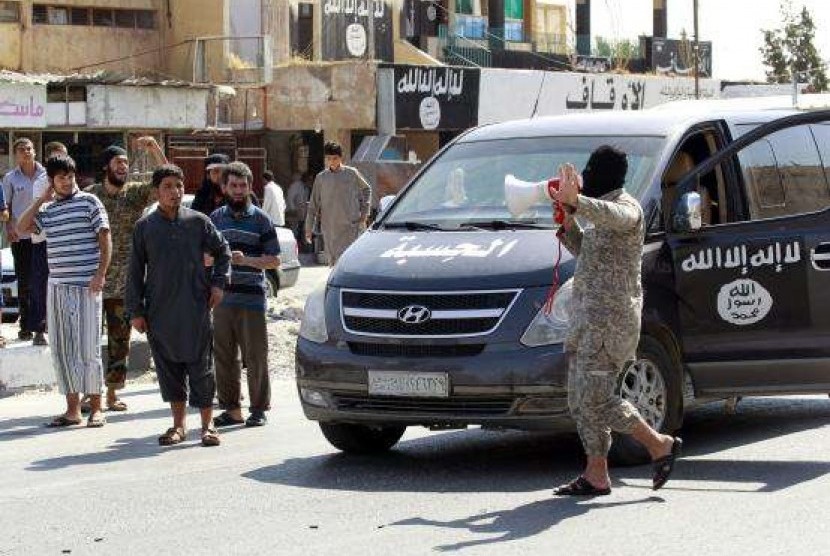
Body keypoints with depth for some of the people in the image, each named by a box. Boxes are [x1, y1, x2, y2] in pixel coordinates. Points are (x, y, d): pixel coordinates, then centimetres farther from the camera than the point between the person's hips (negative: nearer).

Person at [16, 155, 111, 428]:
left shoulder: (89, 202, 0)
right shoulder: (47, 211, 14)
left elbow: (104, 237, -4)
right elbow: (21, 229, 6)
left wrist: (101, 273, -13)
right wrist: (41, 200, 3)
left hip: (86, 287, -5)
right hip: (57, 287, 5)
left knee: (88, 348, -2)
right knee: (62, 350, 6)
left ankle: (96, 408, 5)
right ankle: (72, 409, 11)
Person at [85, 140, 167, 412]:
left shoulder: (136, 193, 2)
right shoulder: (89, 194, 2)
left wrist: (154, 149, -23)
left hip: (123, 283, 1)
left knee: (120, 340, 6)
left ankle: (112, 392, 15)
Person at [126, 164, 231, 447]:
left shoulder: (198, 222, 2)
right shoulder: (145, 227, 4)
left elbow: (223, 251, 15)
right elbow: (135, 271, 7)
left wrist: (218, 283, 4)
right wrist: (135, 310, 3)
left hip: (195, 308, -1)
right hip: (159, 311, 1)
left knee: (200, 365, 1)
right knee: (168, 367, 6)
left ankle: (207, 424, 8)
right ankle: (179, 424, 16)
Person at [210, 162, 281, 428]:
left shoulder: (261, 219, 3)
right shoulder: (216, 218, 12)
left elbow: (274, 260, 1)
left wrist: (247, 259, -15)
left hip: (252, 299, -3)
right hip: (222, 297, 3)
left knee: (255, 356, -2)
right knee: (223, 356, 4)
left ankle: (259, 409, 7)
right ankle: (231, 408, 13)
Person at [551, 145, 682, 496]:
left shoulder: (626, 206, -10)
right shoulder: (602, 210, 21)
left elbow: (616, 217, -35)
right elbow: (585, 252, 30)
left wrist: (576, 202, -50)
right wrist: (567, 222, 15)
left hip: (612, 316, -10)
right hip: (590, 316, 10)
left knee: (595, 399, -14)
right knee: (580, 398, 7)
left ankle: (660, 445, -1)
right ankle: (596, 476, 10)